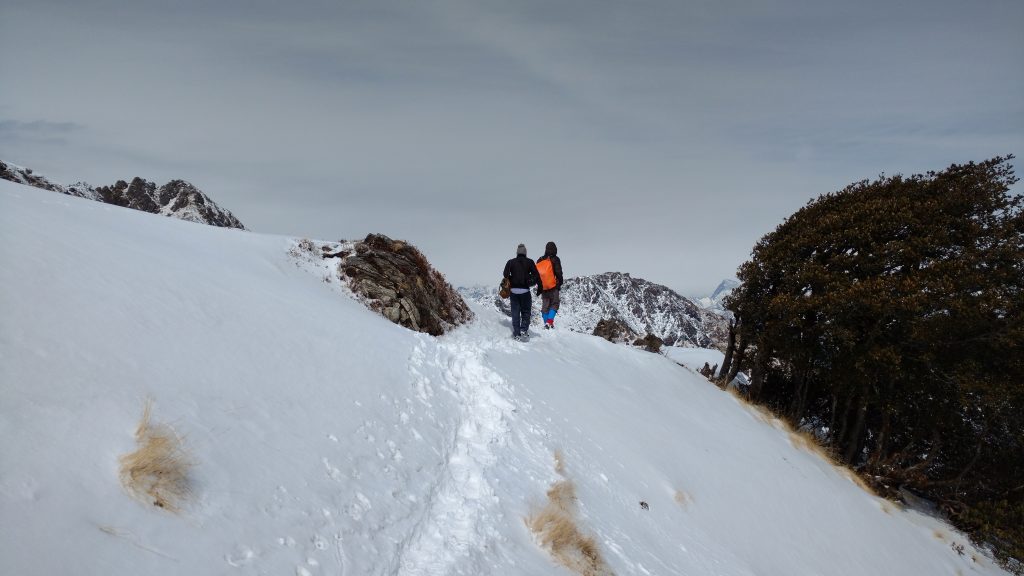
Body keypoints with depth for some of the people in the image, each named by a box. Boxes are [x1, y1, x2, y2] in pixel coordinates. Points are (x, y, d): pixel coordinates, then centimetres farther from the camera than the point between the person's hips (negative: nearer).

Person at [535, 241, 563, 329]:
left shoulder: (539, 260, 10)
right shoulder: (555, 259, -6)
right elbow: (559, 273, -8)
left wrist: (539, 286, 20)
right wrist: (559, 284, 4)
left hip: (543, 287, 5)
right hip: (553, 287, -5)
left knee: (545, 306, 12)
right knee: (554, 304, 3)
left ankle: (546, 324, 11)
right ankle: (550, 321, -14)